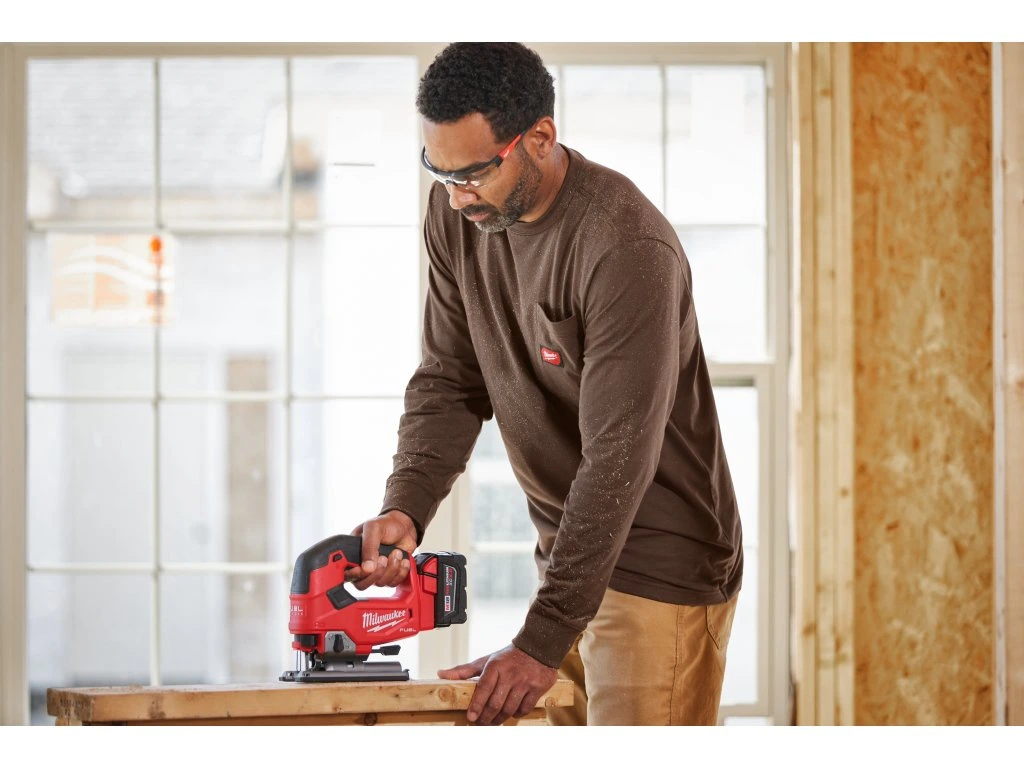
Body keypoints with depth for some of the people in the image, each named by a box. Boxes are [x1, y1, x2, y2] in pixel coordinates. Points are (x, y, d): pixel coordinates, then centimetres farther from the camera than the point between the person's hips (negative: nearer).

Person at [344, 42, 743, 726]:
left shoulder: (626, 247, -26)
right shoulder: (458, 215, -1)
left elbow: (618, 458, -28)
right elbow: (449, 382, 3)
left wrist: (542, 641, -29)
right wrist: (404, 509, -17)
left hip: (662, 570, -7)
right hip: (570, 550, 7)